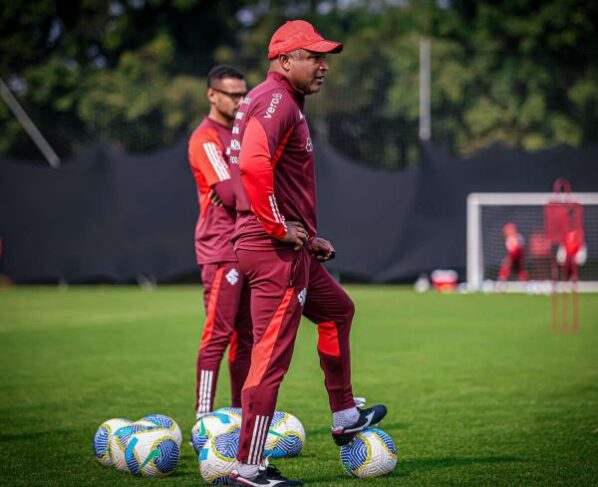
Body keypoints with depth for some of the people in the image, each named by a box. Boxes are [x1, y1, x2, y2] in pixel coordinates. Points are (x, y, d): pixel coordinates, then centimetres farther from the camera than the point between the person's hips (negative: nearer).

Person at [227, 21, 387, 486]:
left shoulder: (285, 102, 19)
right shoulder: (275, 101, -15)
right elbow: (253, 165, -32)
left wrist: (307, 237, 21)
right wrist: (279, 227, -23)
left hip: (290, 246, 11)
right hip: (274, 250, -11)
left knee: (338, 310, 26)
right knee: (272, 354, -8)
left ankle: (344, 417, 36)